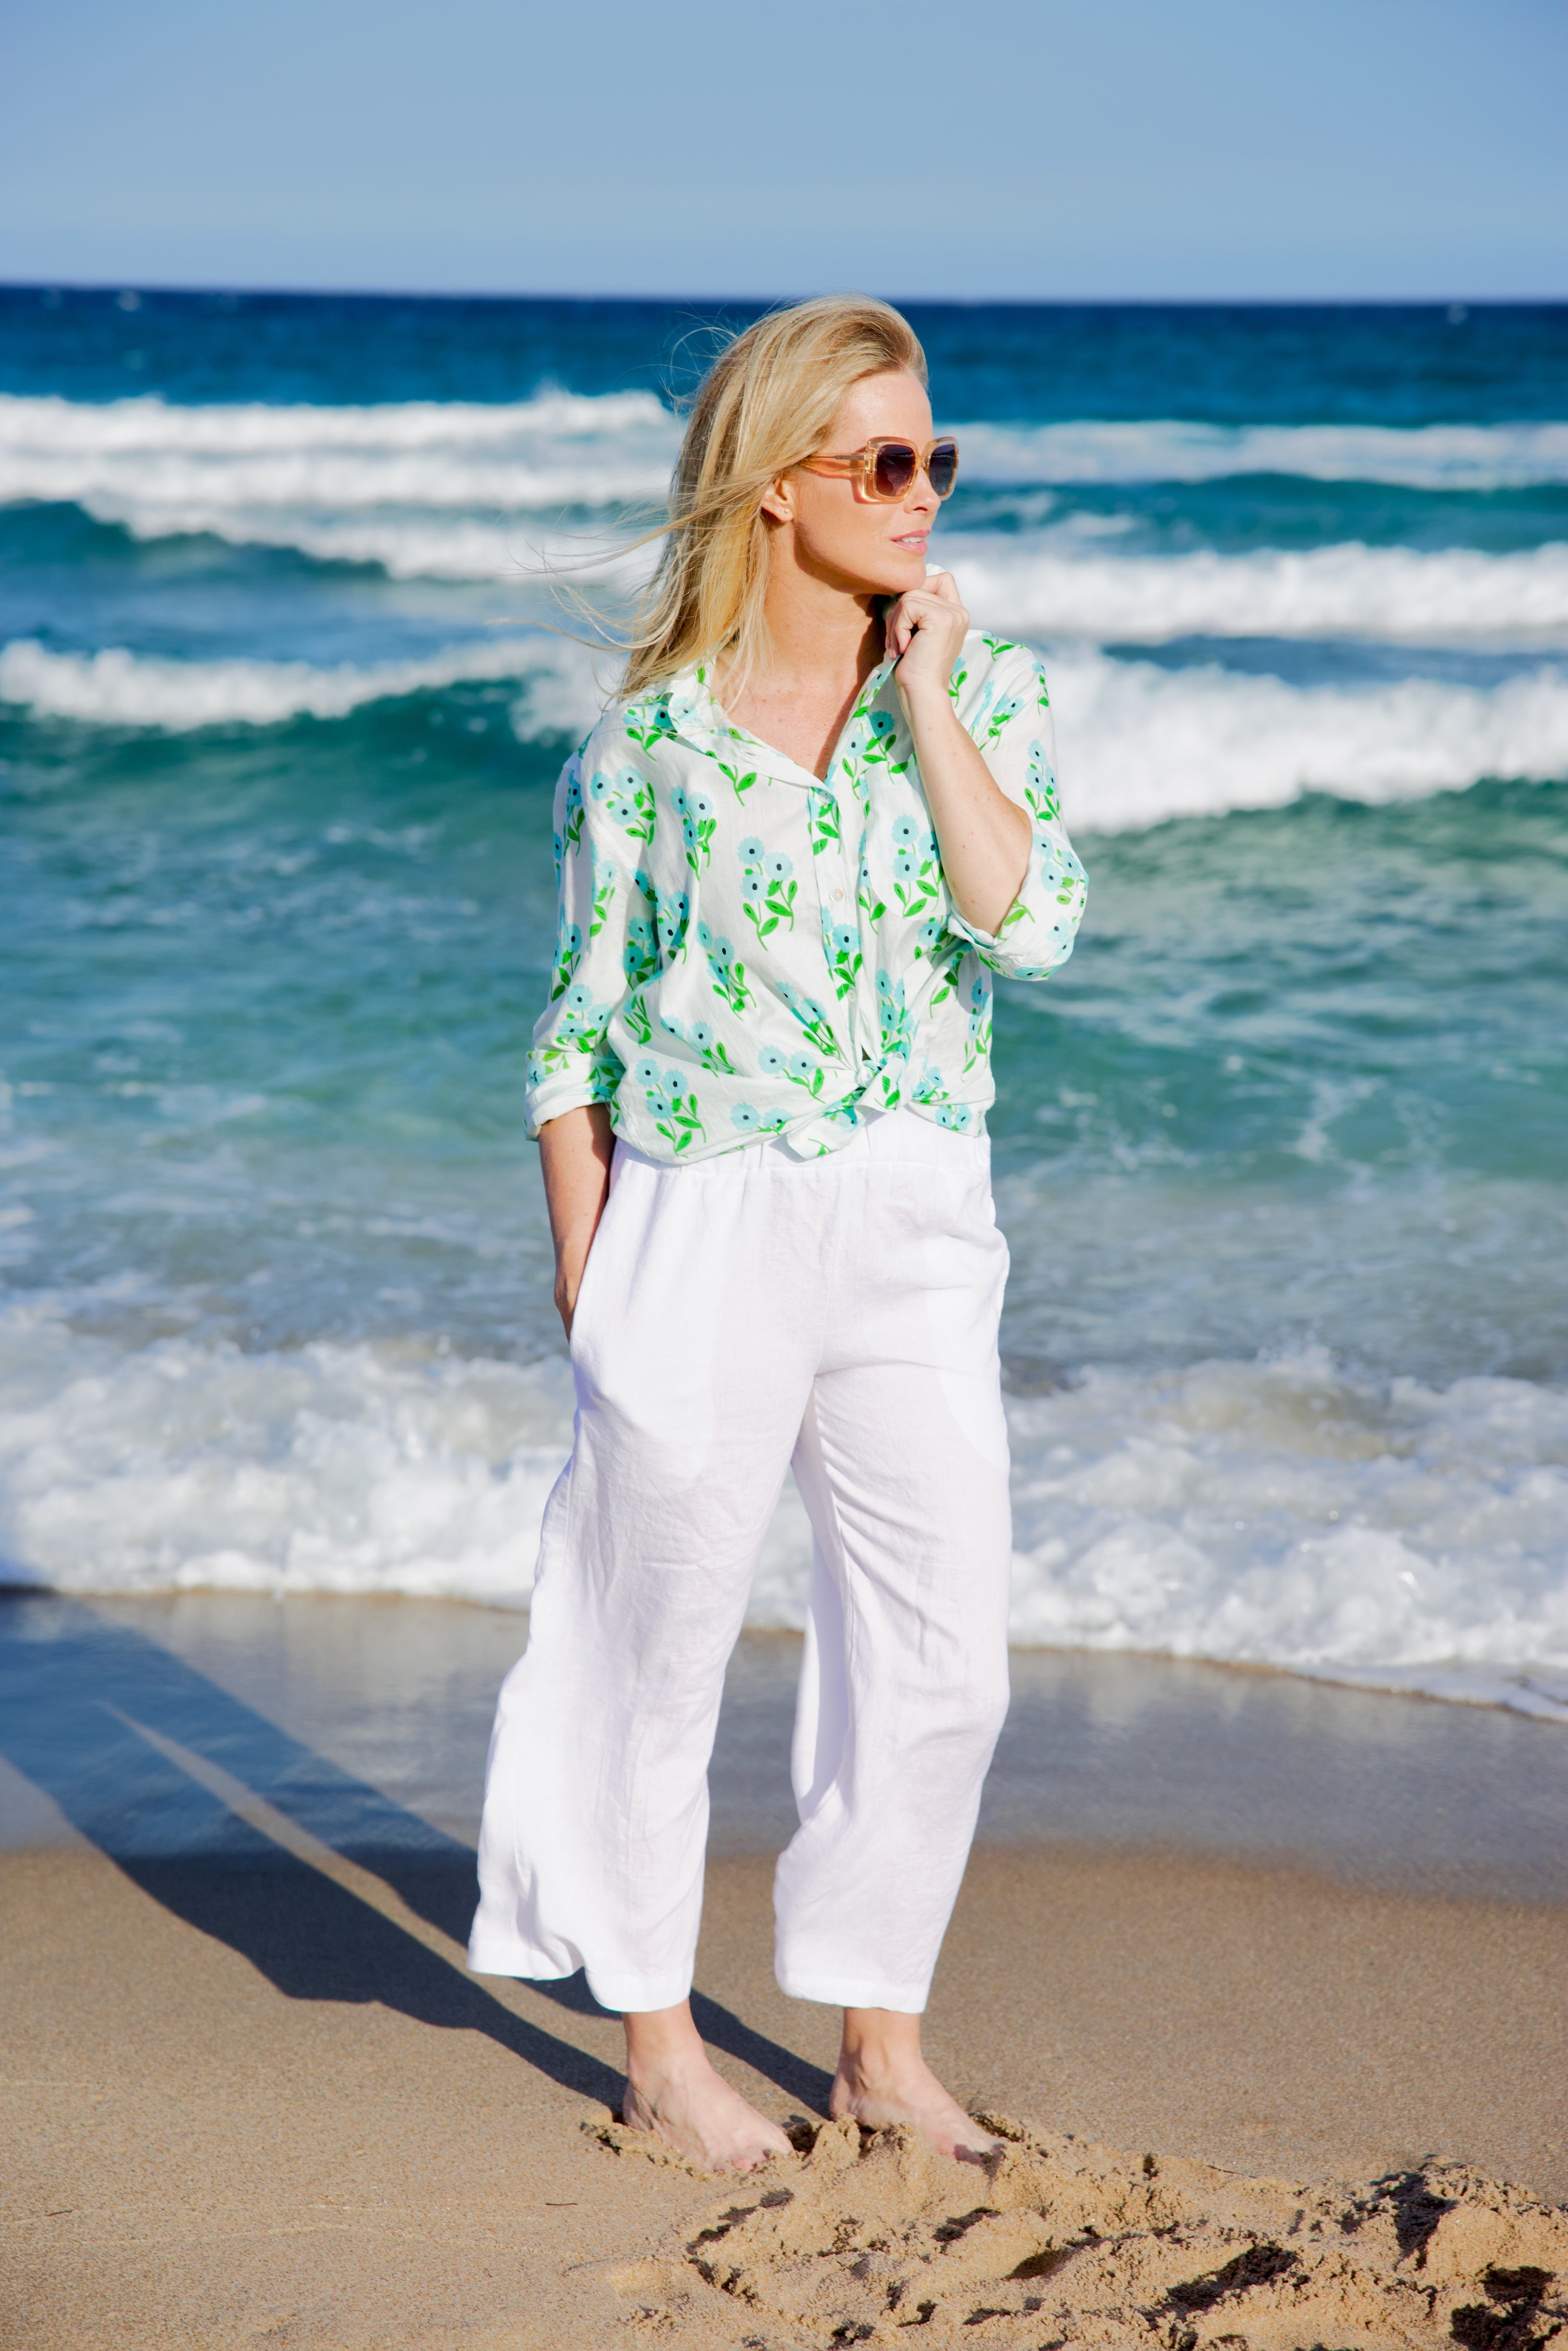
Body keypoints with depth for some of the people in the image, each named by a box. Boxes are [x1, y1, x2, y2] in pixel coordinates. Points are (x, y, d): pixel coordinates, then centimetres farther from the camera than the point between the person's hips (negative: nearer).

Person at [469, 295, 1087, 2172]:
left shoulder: (985, 692, 3)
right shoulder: (651, 732, -3)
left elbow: (1030, 922, -13)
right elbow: (582, 1025, 1)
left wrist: (924, 694, -11)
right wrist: (581, 1265, -1)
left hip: (918, 1238, 3)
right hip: (702, 1235, -3)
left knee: (943, 1660, 6)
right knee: (666, 1640, 7)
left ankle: (881, 2040, 25)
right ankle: (658, 2047, 26)